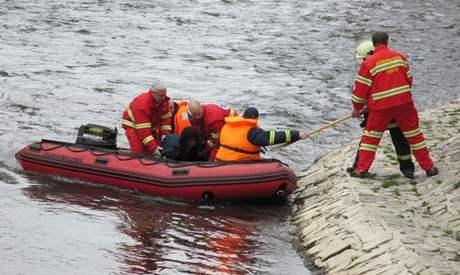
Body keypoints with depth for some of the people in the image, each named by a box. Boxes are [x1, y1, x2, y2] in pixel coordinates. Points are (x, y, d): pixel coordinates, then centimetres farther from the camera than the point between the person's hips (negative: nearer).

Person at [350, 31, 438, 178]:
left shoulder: (368, 63, -5)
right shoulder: (400, 57, 5)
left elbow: (360, 88, -2)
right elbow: (409, 79, 14)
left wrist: (357, 108, 12)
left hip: (381, 107, -2)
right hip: (404, 103, 2)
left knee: (370, 137, 12)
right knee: (415, 135, 12)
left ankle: (361, 169, 8)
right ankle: (429, 167, 15)